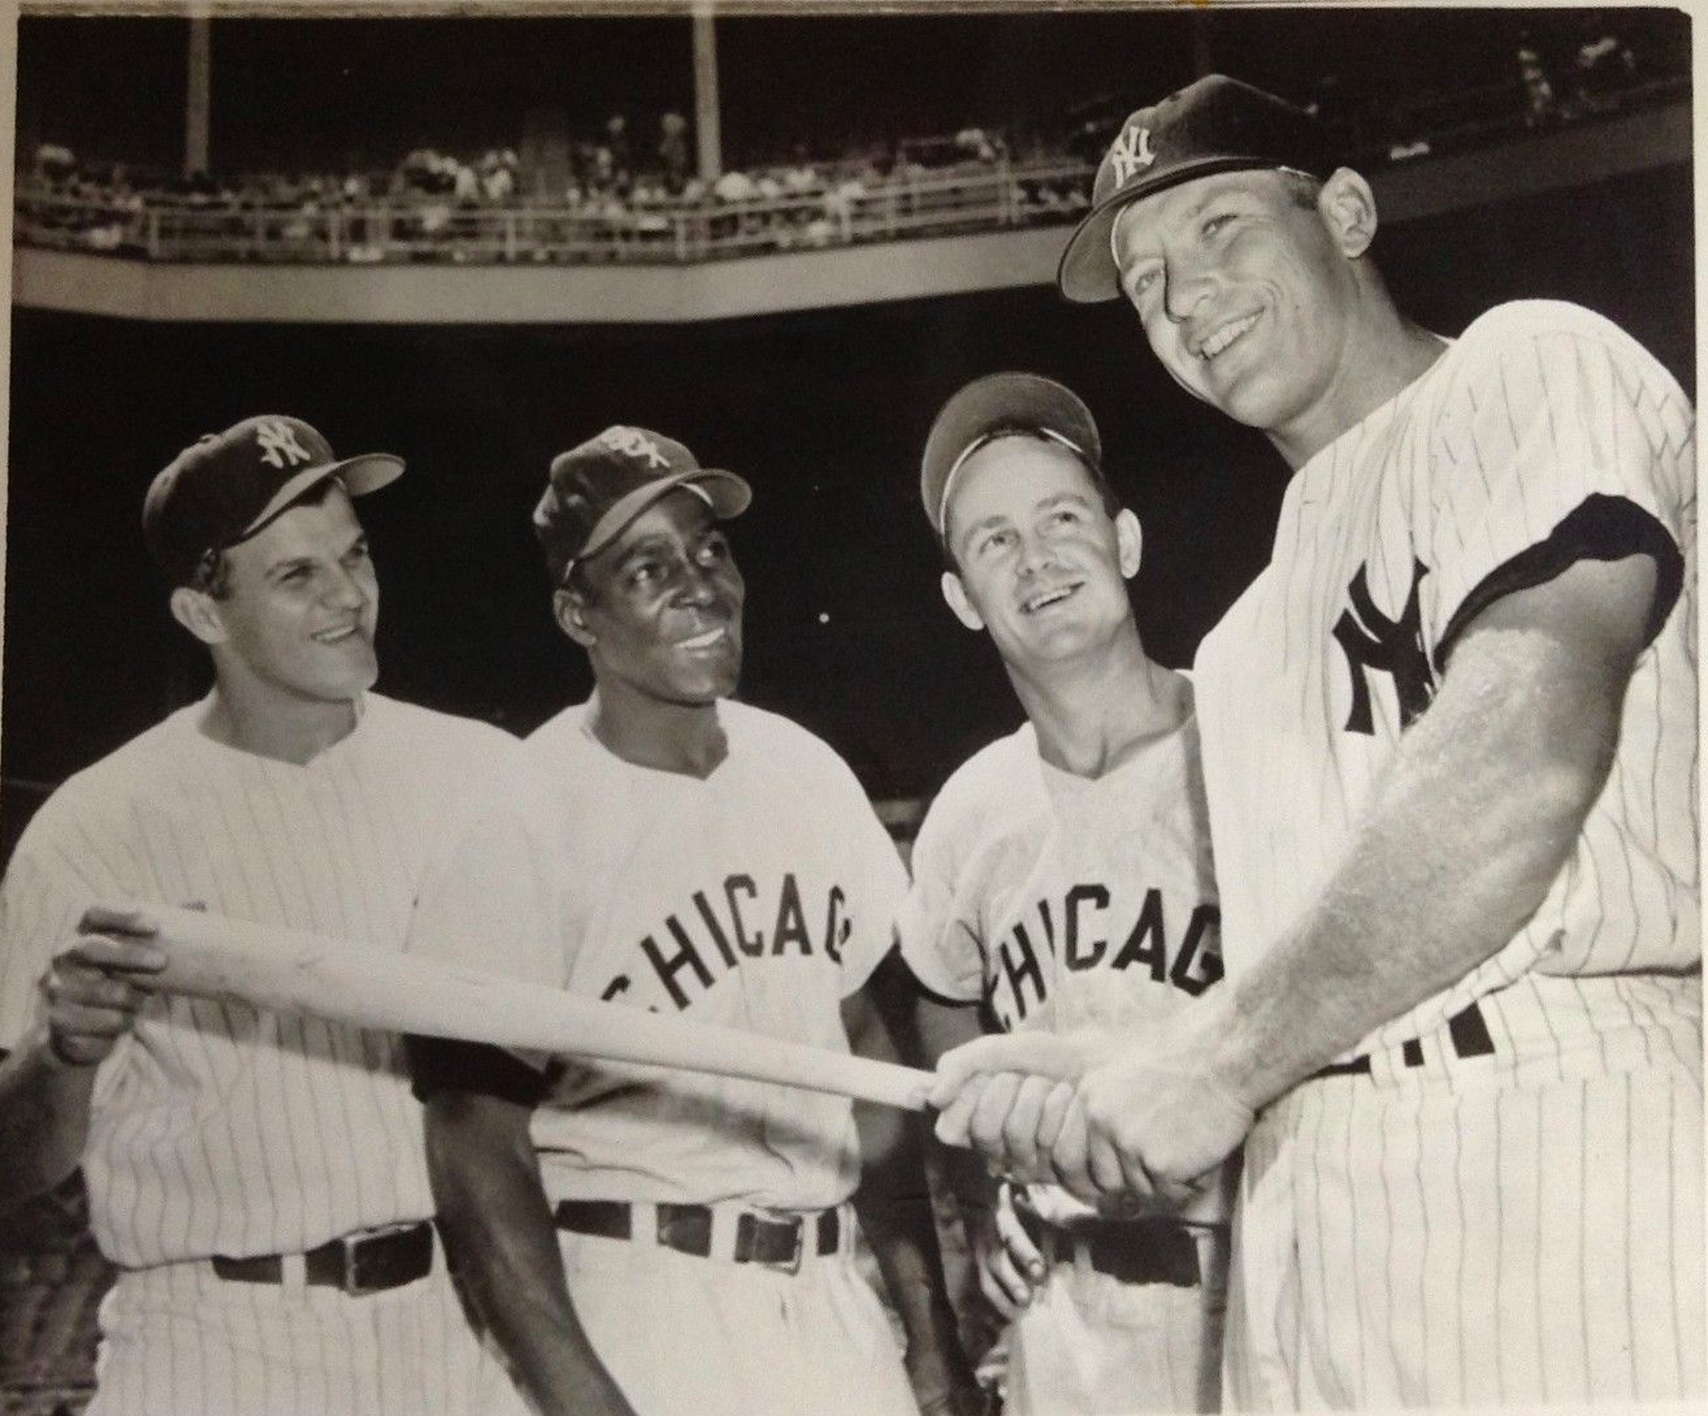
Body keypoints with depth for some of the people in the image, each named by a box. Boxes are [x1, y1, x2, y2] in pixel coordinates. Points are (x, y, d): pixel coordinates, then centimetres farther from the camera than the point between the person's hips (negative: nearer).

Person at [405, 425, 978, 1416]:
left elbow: (869, 1053, 11)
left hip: (832, 1297, 5)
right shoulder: (524, 824, -12)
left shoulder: (805, 769, 6)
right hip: (640, 1307, -5)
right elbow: (479, 1153, -12)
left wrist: (934, 1335, 8)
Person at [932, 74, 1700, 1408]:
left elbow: (1527, 754, -16)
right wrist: (1132, 1071, 3)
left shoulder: (1529, 368, 1)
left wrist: (1222, 1055, -13)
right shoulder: (1261, 625, 22)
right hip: (1313, 1211, 7)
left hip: (1560, 1137, -7)